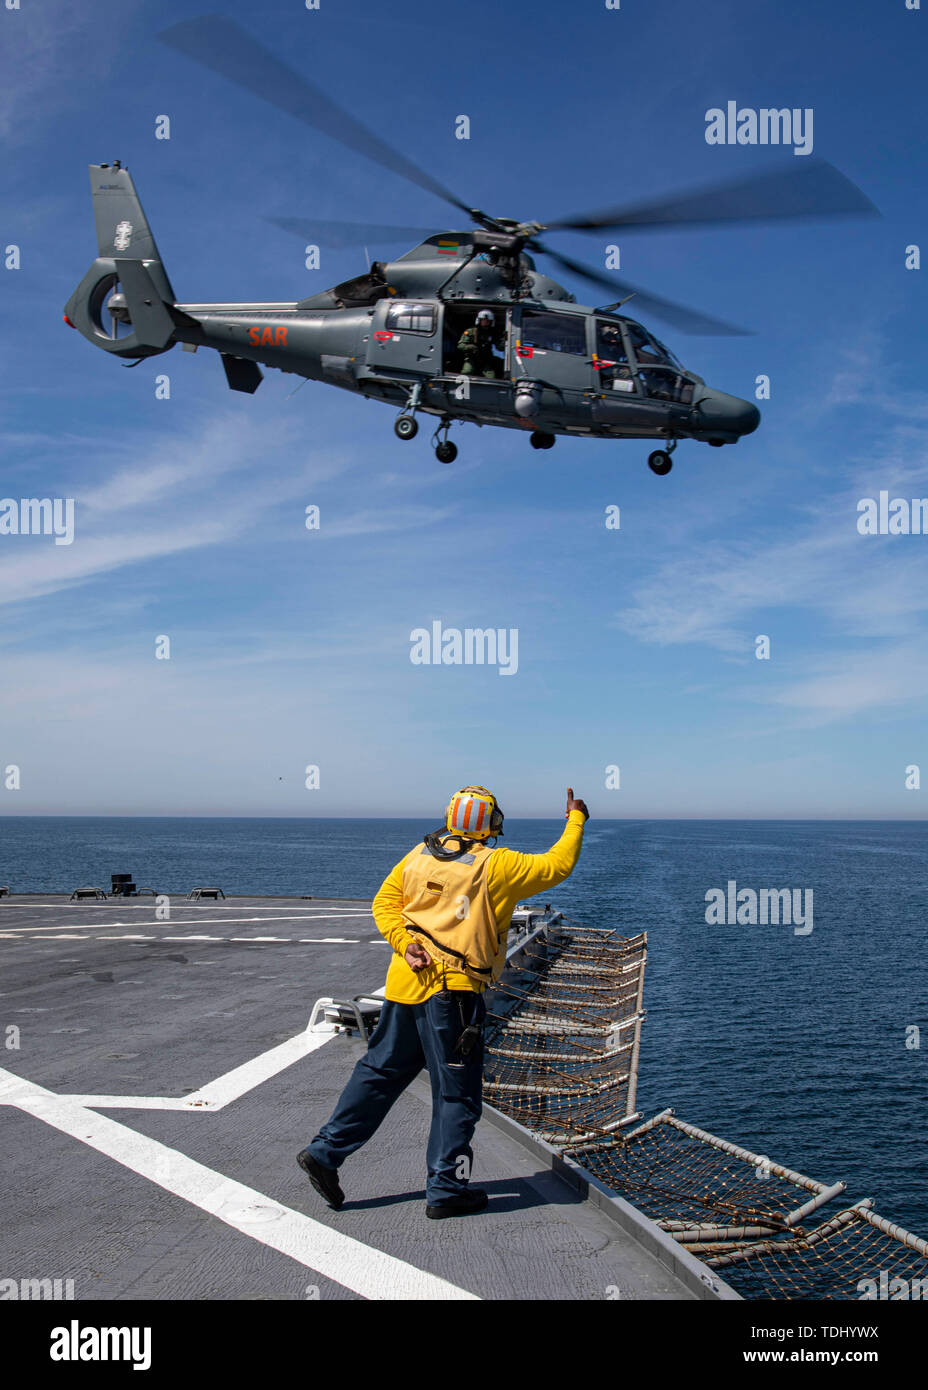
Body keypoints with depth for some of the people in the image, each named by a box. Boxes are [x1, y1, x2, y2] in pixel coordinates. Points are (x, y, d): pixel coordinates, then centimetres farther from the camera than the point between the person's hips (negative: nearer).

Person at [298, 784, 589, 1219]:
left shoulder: (419, 855, 7)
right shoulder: (496, 866, -9)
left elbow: (384, 903, 8)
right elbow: (557, 866, -2)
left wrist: (404, 943, -2)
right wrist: (576, 820, 11)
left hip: (405, 983, 6)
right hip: (453, 992, -6)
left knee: (379, 1072, 18)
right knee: (457, 1092, 6)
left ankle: (324, 1151, 19)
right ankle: (445, 1188, 13)